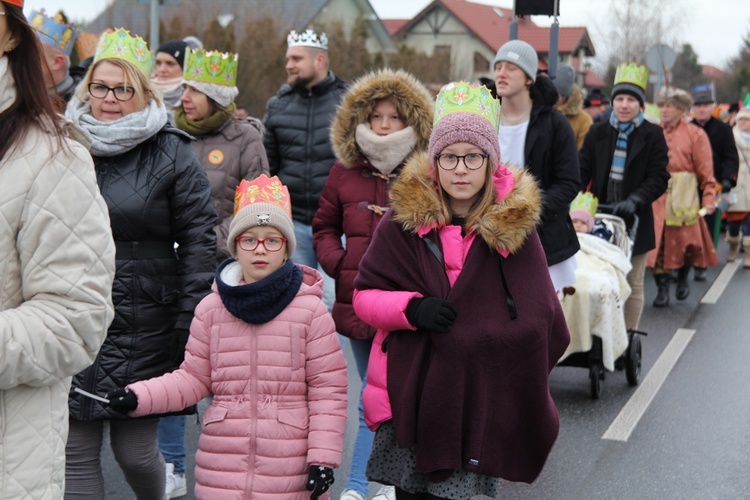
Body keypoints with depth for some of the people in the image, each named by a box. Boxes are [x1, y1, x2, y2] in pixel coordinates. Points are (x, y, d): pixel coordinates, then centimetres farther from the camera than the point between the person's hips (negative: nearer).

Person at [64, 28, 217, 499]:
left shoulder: (173, 154, -2)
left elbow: (199, 243, -3)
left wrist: (192, 327, -8)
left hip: (144, 329, -3)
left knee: (135, 449, 5)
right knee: (75, 451, 4)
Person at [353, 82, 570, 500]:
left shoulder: (514, 225, -1)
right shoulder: (405, 220, 0)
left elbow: (541, 319, 4)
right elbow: (364, 297, 3)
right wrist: (412, 309, -15)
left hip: (479, 400, -1)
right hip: (408, 393, 1)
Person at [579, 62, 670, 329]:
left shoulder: (653, 135, -1)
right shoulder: (598, 132, 6)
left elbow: (658, 178, -7)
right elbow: (582, 170, 1)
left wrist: (634, 200, -21)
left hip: (635, 221, -1)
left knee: (633, 285, 7)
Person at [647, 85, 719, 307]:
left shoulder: (696, 134, 1)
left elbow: (705, 171, -1)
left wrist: (709, 198, -8)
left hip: (684, 196, -1)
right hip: (655, 196, 2)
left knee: (685, 240, 4)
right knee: (657, 242, -1)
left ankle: (683, 279, 31)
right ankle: (662, 289, 9)